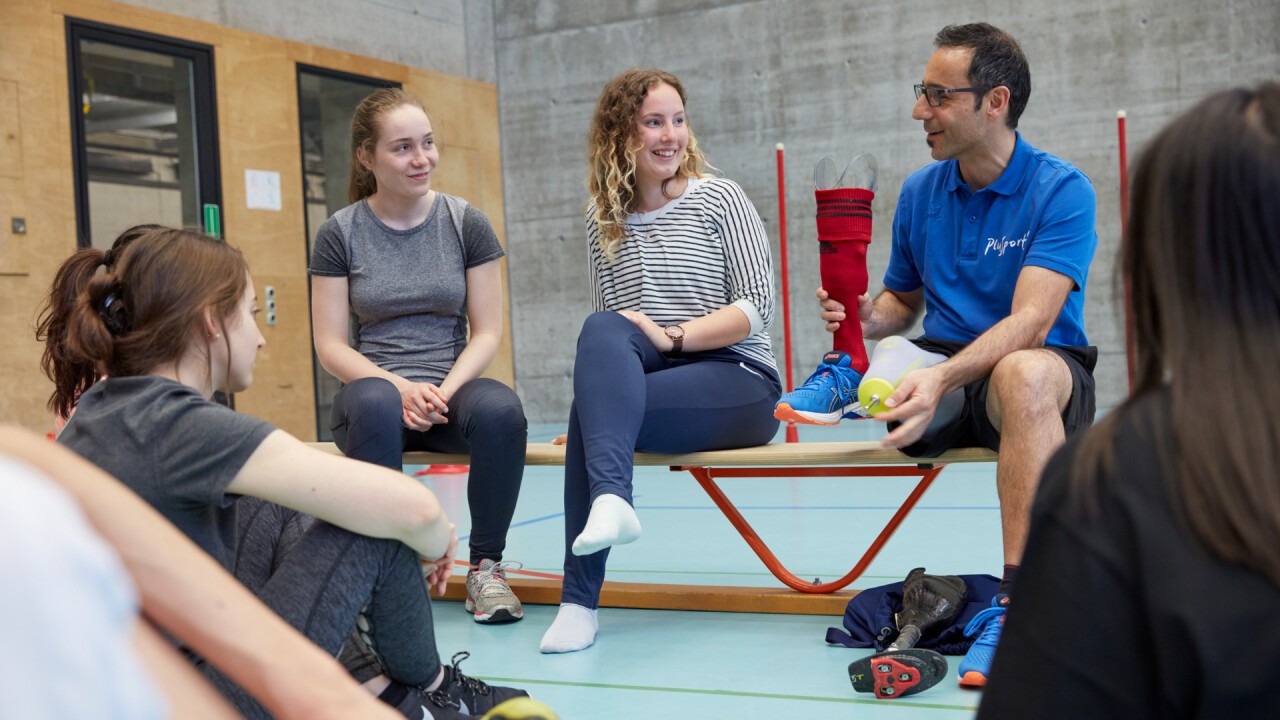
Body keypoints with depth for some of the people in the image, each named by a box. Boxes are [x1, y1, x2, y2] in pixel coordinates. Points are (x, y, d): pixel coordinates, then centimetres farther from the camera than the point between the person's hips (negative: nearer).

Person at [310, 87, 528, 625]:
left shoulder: (466, 223, 6)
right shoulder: (340, 233, 3)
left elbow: (487, 332, 4)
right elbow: (330, 346, 0)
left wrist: (443, 391, -15)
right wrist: (402, 388, -17)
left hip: (453, 384, 1)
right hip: (374, 382, -1)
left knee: (501, 410, -33)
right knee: (376, 406, -38)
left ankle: (486, 567, -16)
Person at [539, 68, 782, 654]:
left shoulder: (719, 198, 3)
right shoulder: (603, 220, 14)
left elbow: (758, 307, -5)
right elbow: (604, 326, 14)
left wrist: (672, 336, -19)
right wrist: (611, 367, -11)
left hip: (739, 383, -3)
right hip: (639, 384, 3)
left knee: (589, 408, -30)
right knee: (601, 329, -31)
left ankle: (581, 599, -34)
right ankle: (610, 501, -46)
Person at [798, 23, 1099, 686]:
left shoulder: (1062, 190, -8)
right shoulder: (919, 192, 9)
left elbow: (1029, 323, -20)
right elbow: (902, 300, 20)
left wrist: (943, 380, -36)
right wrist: (868, 319, -5)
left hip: (1045, 369, -3)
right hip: (945, 368, 3)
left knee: (1025, 374, -42)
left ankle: (1017, 601, -42)